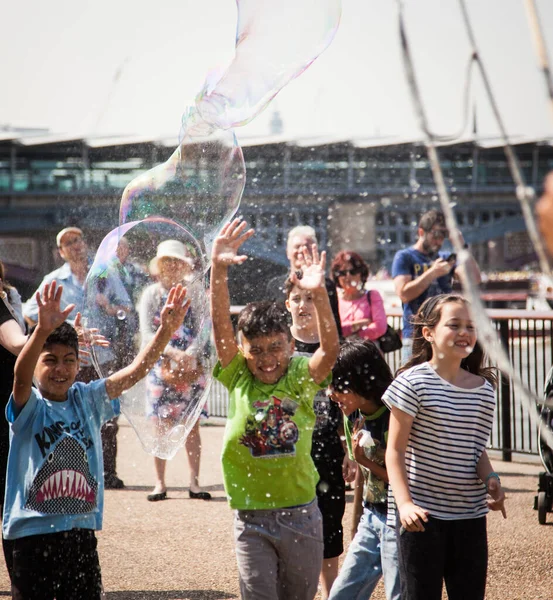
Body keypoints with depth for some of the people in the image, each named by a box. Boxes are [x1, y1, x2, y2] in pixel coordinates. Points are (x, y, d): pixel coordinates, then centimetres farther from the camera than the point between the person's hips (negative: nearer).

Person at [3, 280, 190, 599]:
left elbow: (136, 371, -2)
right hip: (34, 534, -4)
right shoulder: (29, 405, -6)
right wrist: (43, 330, -46)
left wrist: (166, 330, -18)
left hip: (82, 533, 4)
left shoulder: (87, 399, 6)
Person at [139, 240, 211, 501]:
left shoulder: (193, 292, 5)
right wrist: (172, 352, -18)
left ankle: (195, 482, 5)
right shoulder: (151, 294, 3)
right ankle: (160, 483, 4)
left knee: (192, 426, 0)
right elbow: (147, 333, -4)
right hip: (161, 368, 0)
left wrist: (191, 353, -18)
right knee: (162, 427, -1)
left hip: (191, 368, 1)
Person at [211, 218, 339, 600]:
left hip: (301, 514, 1)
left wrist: (319, 293, -37)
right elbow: (220, 324, -14)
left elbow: (330, 349, -22)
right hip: (251, 518, 0)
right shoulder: (238, 378, -3)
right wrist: (219, 270, -28)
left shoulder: (300, 378, -4)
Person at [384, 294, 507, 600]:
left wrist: (490, 479, -5)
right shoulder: (413, 383, -9)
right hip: (422, 514, -5)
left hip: (470, 515, 5)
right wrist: (404, 503, -20)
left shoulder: (484, 389, 7)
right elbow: (395, 450, -9)